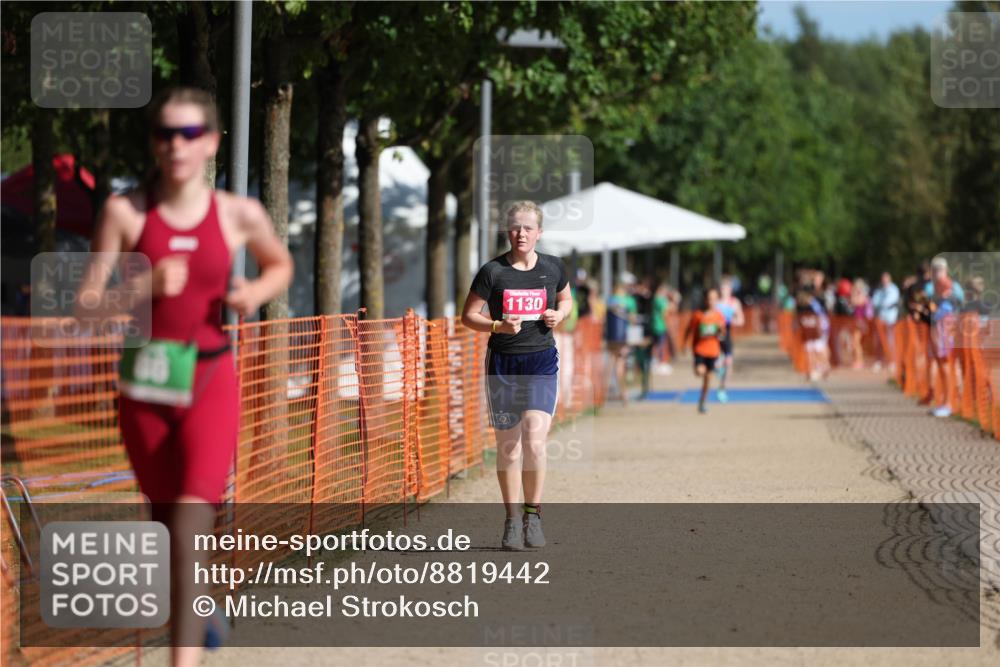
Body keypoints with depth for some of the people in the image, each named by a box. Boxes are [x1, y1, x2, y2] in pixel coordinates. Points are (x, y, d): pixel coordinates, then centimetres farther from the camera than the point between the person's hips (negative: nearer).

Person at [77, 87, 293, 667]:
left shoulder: (240, 215, -3)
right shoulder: (125, 211, -5)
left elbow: (281, 265, 18)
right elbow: (88, 304, -5)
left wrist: (257, 291, -4)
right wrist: (145, 287, -23)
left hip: (210, 384, -2)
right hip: (145, 386, 2)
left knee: (190, 537, -16)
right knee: (167, 519, 17)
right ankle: (196, 619, 46)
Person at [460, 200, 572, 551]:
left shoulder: (553, 268, 2)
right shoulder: (492, 271, -5)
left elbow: (565, 299, 21)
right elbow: (468, 315, 0)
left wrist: (559, 315, -2)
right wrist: (498, 326, -18)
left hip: (542, 361, 0)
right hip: (503, 362, 0)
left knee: (534, 441, -15)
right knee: (507, 446, 4)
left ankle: (533, 515, 0)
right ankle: (512, 521, 17)